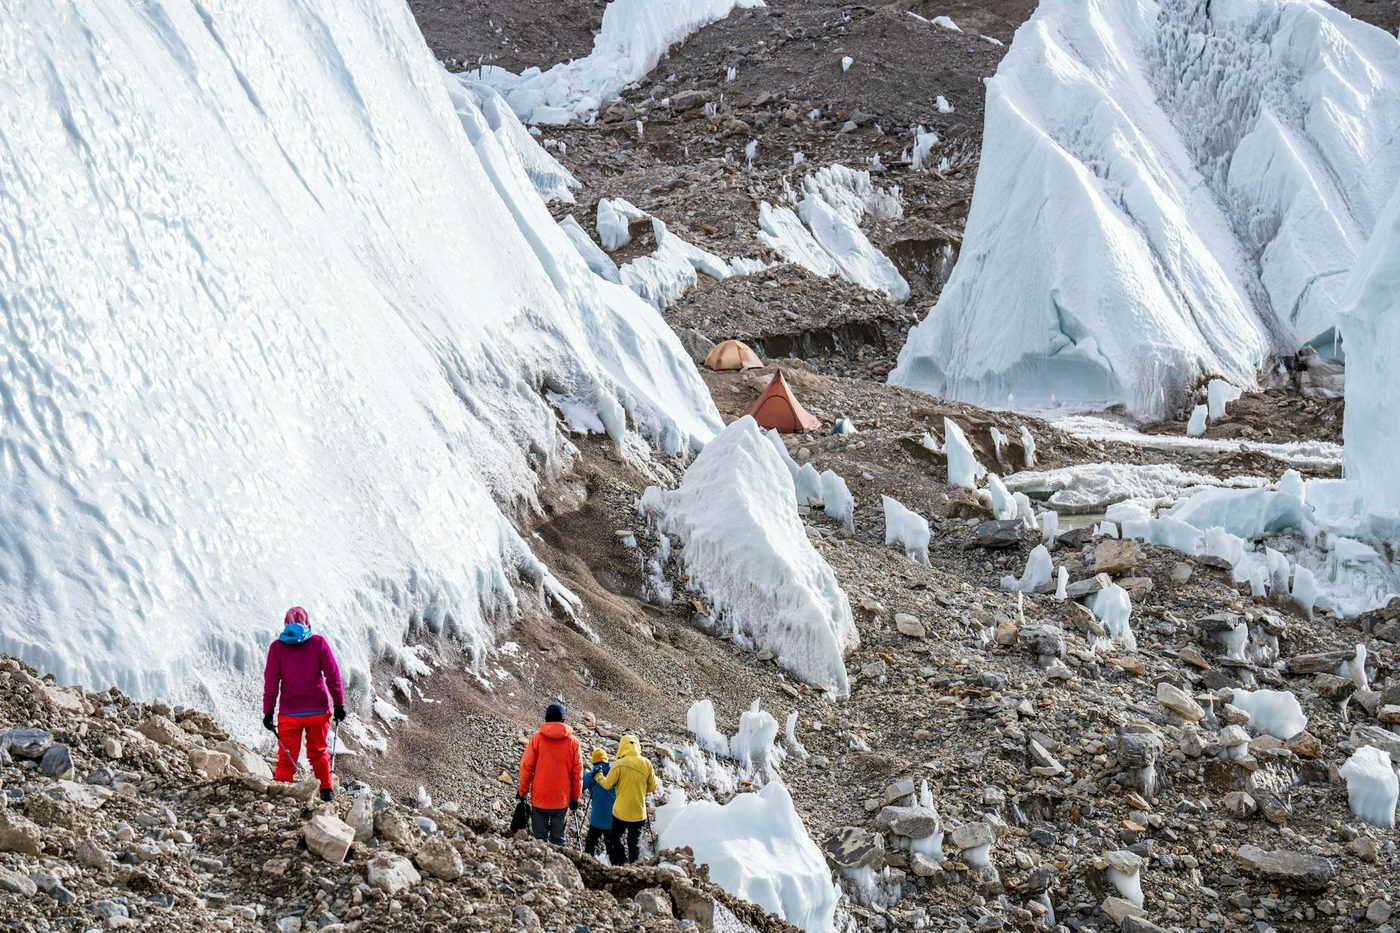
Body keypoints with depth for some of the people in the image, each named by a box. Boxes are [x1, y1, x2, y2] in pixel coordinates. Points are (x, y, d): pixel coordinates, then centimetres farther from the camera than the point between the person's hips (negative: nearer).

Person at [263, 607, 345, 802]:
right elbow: (333, 676, -1)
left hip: (289, 713, -1)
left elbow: (271, 682, -2)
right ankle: (326, 791, 18)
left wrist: (268, 711, 2)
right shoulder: (319, 643, -1)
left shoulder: (277, 647, -1)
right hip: (319, 710, 1)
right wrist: (339, 704, 6)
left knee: (286, 757, 5)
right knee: (318, 753, 18)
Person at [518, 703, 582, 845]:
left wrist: (522, 791, 7)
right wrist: (576, 797, 9)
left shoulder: (537, 738, -6)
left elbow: (526, 766, -4)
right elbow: (577, 771, 0)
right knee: (558, 837, 8)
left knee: (539, 837, 4)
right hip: (562, 799, 1)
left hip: (539, 797, -1)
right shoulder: (572, 741, -2)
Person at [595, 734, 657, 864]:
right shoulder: (646, 764, -4)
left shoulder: (619, 764, -14)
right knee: (635, 842, 15)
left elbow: (607, 785, -7)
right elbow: (652, 787, 4)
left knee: (615, 837, 16)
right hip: (639, 813, 3)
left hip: (621, 811, -3)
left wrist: (599, 777, 13)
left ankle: (622, 862, 4)